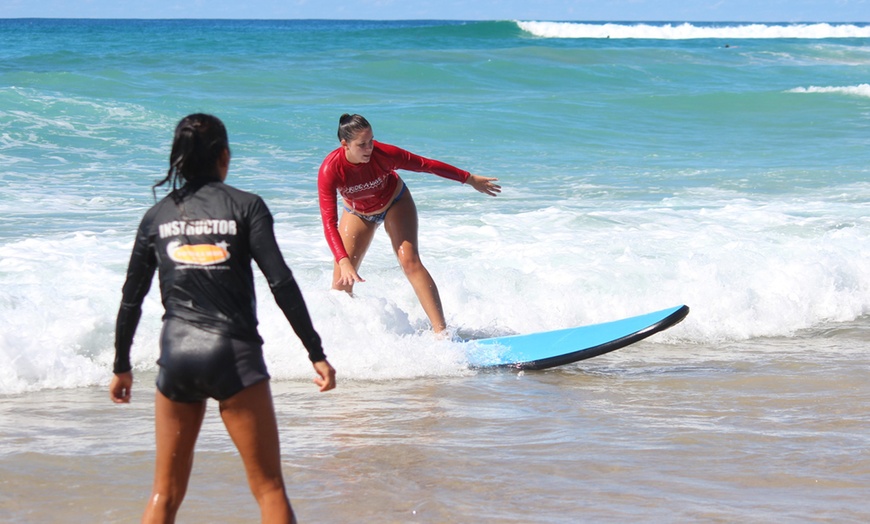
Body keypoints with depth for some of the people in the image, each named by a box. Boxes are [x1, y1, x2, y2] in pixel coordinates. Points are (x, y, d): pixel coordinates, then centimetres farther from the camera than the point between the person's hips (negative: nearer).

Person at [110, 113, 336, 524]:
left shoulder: (157, 215, 8)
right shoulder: (245, 206, -1)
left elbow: (132, 298, 10)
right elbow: (281, 283, -8)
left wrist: (121, 367, 20)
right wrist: (316, 354, -5)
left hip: (177, 353, 3)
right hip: (234, 352, -3)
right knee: (269, 488, 2)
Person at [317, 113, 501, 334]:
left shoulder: (383, 154, -34)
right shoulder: (330, 170, -35)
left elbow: (426, 165, -20)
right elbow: (329, 222, -37)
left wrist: (470, 179, -11)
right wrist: (343, 262, -49)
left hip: (394, 203, -1)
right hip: (357, 213, 1)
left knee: (410, 261, -20)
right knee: (342, 279, -5)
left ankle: (441, 331, -25)